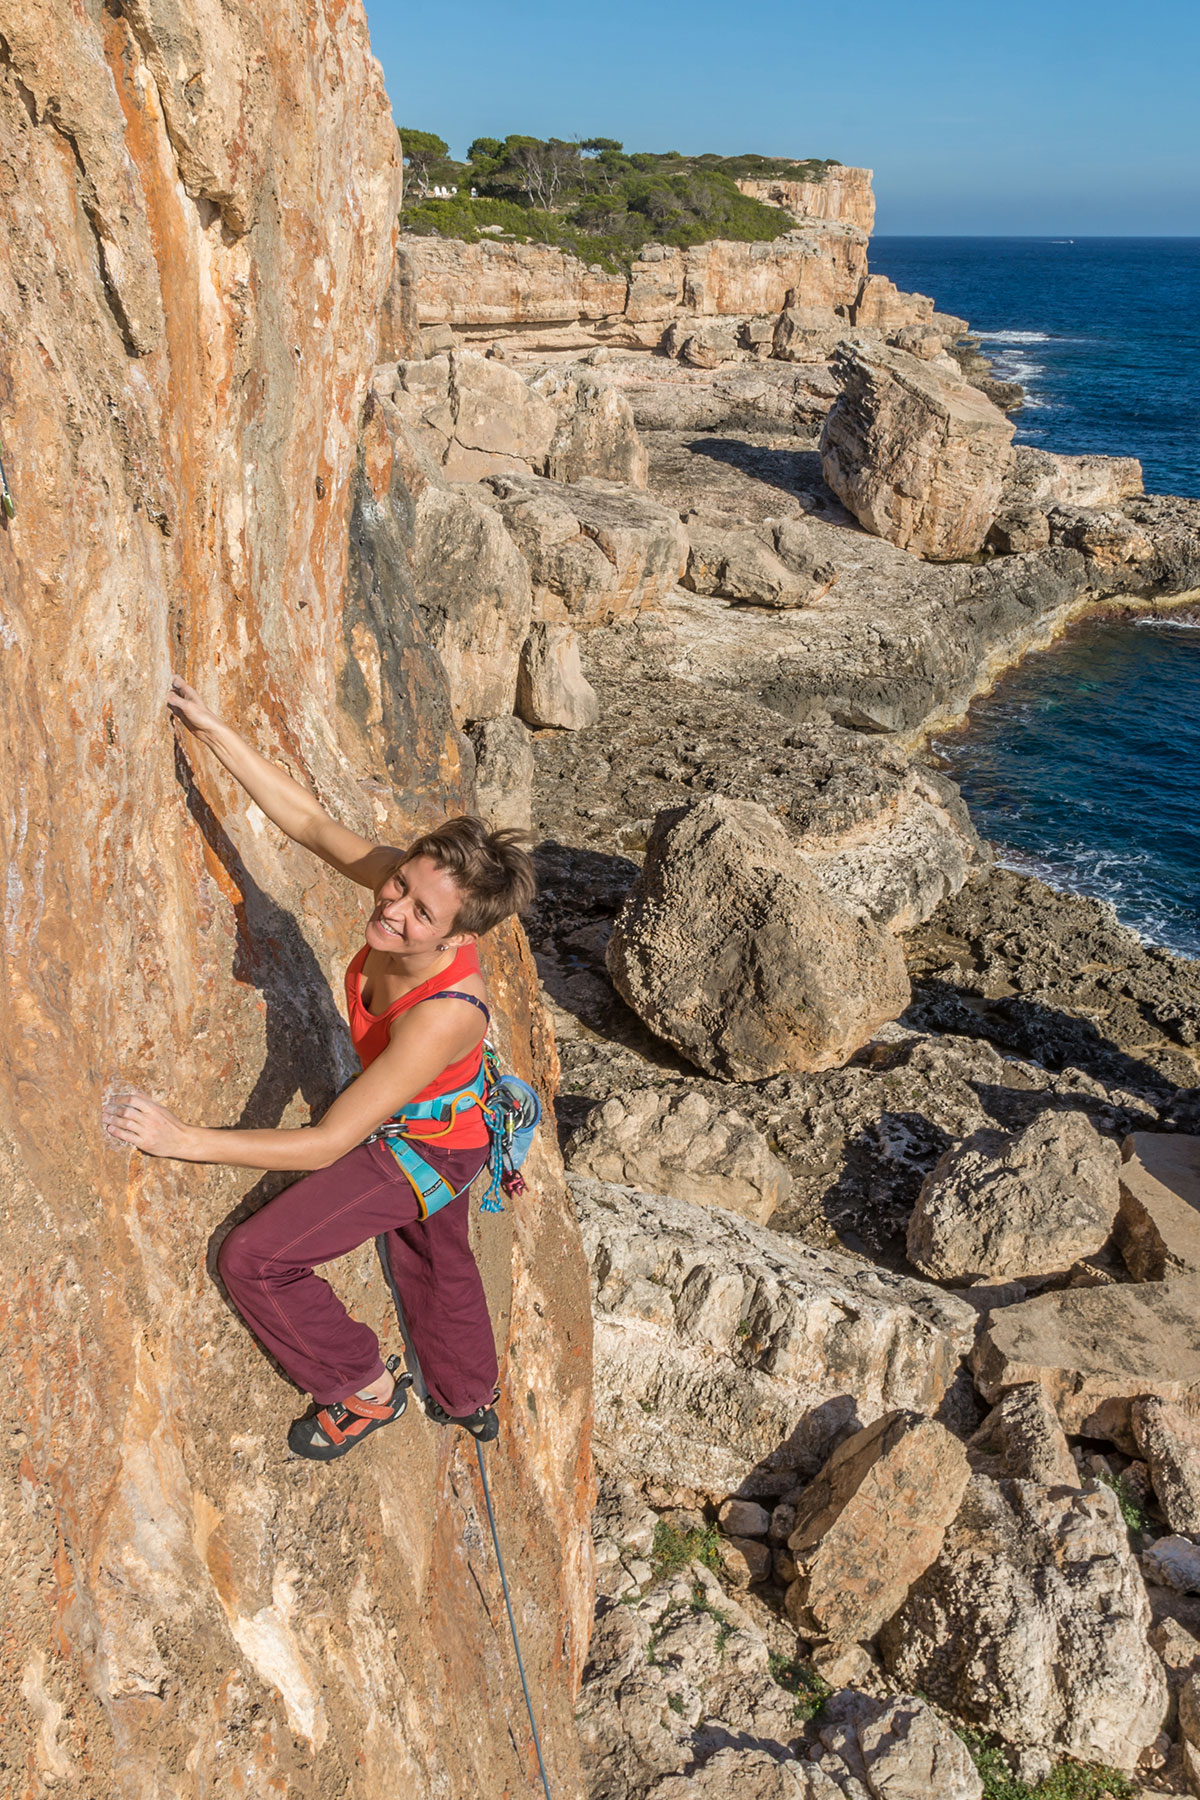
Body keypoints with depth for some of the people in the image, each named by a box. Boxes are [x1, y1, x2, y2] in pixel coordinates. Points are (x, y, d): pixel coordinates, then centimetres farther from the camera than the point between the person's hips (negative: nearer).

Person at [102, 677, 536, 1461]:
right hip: (412, 1123, 7)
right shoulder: (412, 883, -29)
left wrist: (187, 1140, -42)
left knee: (255, 1260, -5)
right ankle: (470, 1398, 61)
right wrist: (213, 730, -24)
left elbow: (328, 1143, -40)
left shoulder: (443, 1014, -44)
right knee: (433, 1258, 31)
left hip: (424, 1149, -7)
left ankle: (366, 1389, 19)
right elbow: (308, 819, -19)